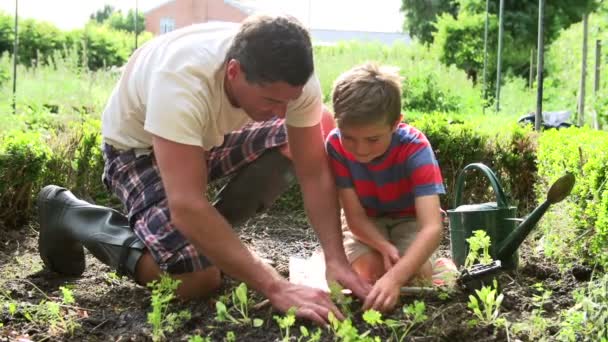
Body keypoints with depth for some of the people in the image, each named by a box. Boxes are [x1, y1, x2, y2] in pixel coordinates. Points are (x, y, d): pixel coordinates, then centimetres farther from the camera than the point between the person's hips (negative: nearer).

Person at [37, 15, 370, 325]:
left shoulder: (292, 78, -26)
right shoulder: (182, 82, -43)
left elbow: (315, 174, -18)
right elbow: (187, 207, -46)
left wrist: (336, 260, -31)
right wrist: (275, 287, -47)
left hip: (213, 134, 6)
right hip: (138, 146, -6)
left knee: (294, 143, -16)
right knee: (199, 277, -19)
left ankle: (210, 240, 2)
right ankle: (68, 216, 1)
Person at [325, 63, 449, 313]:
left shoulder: (414, 148, -35)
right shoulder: (336, 145, -28)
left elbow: (433, 227, -44)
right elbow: (355, 216, -21)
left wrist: (394, 278, -58)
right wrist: (385, 247, -41)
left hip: (408, 218, -1)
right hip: (367, 221, 2)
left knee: (415, 275, -27)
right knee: (364, 273, -25)